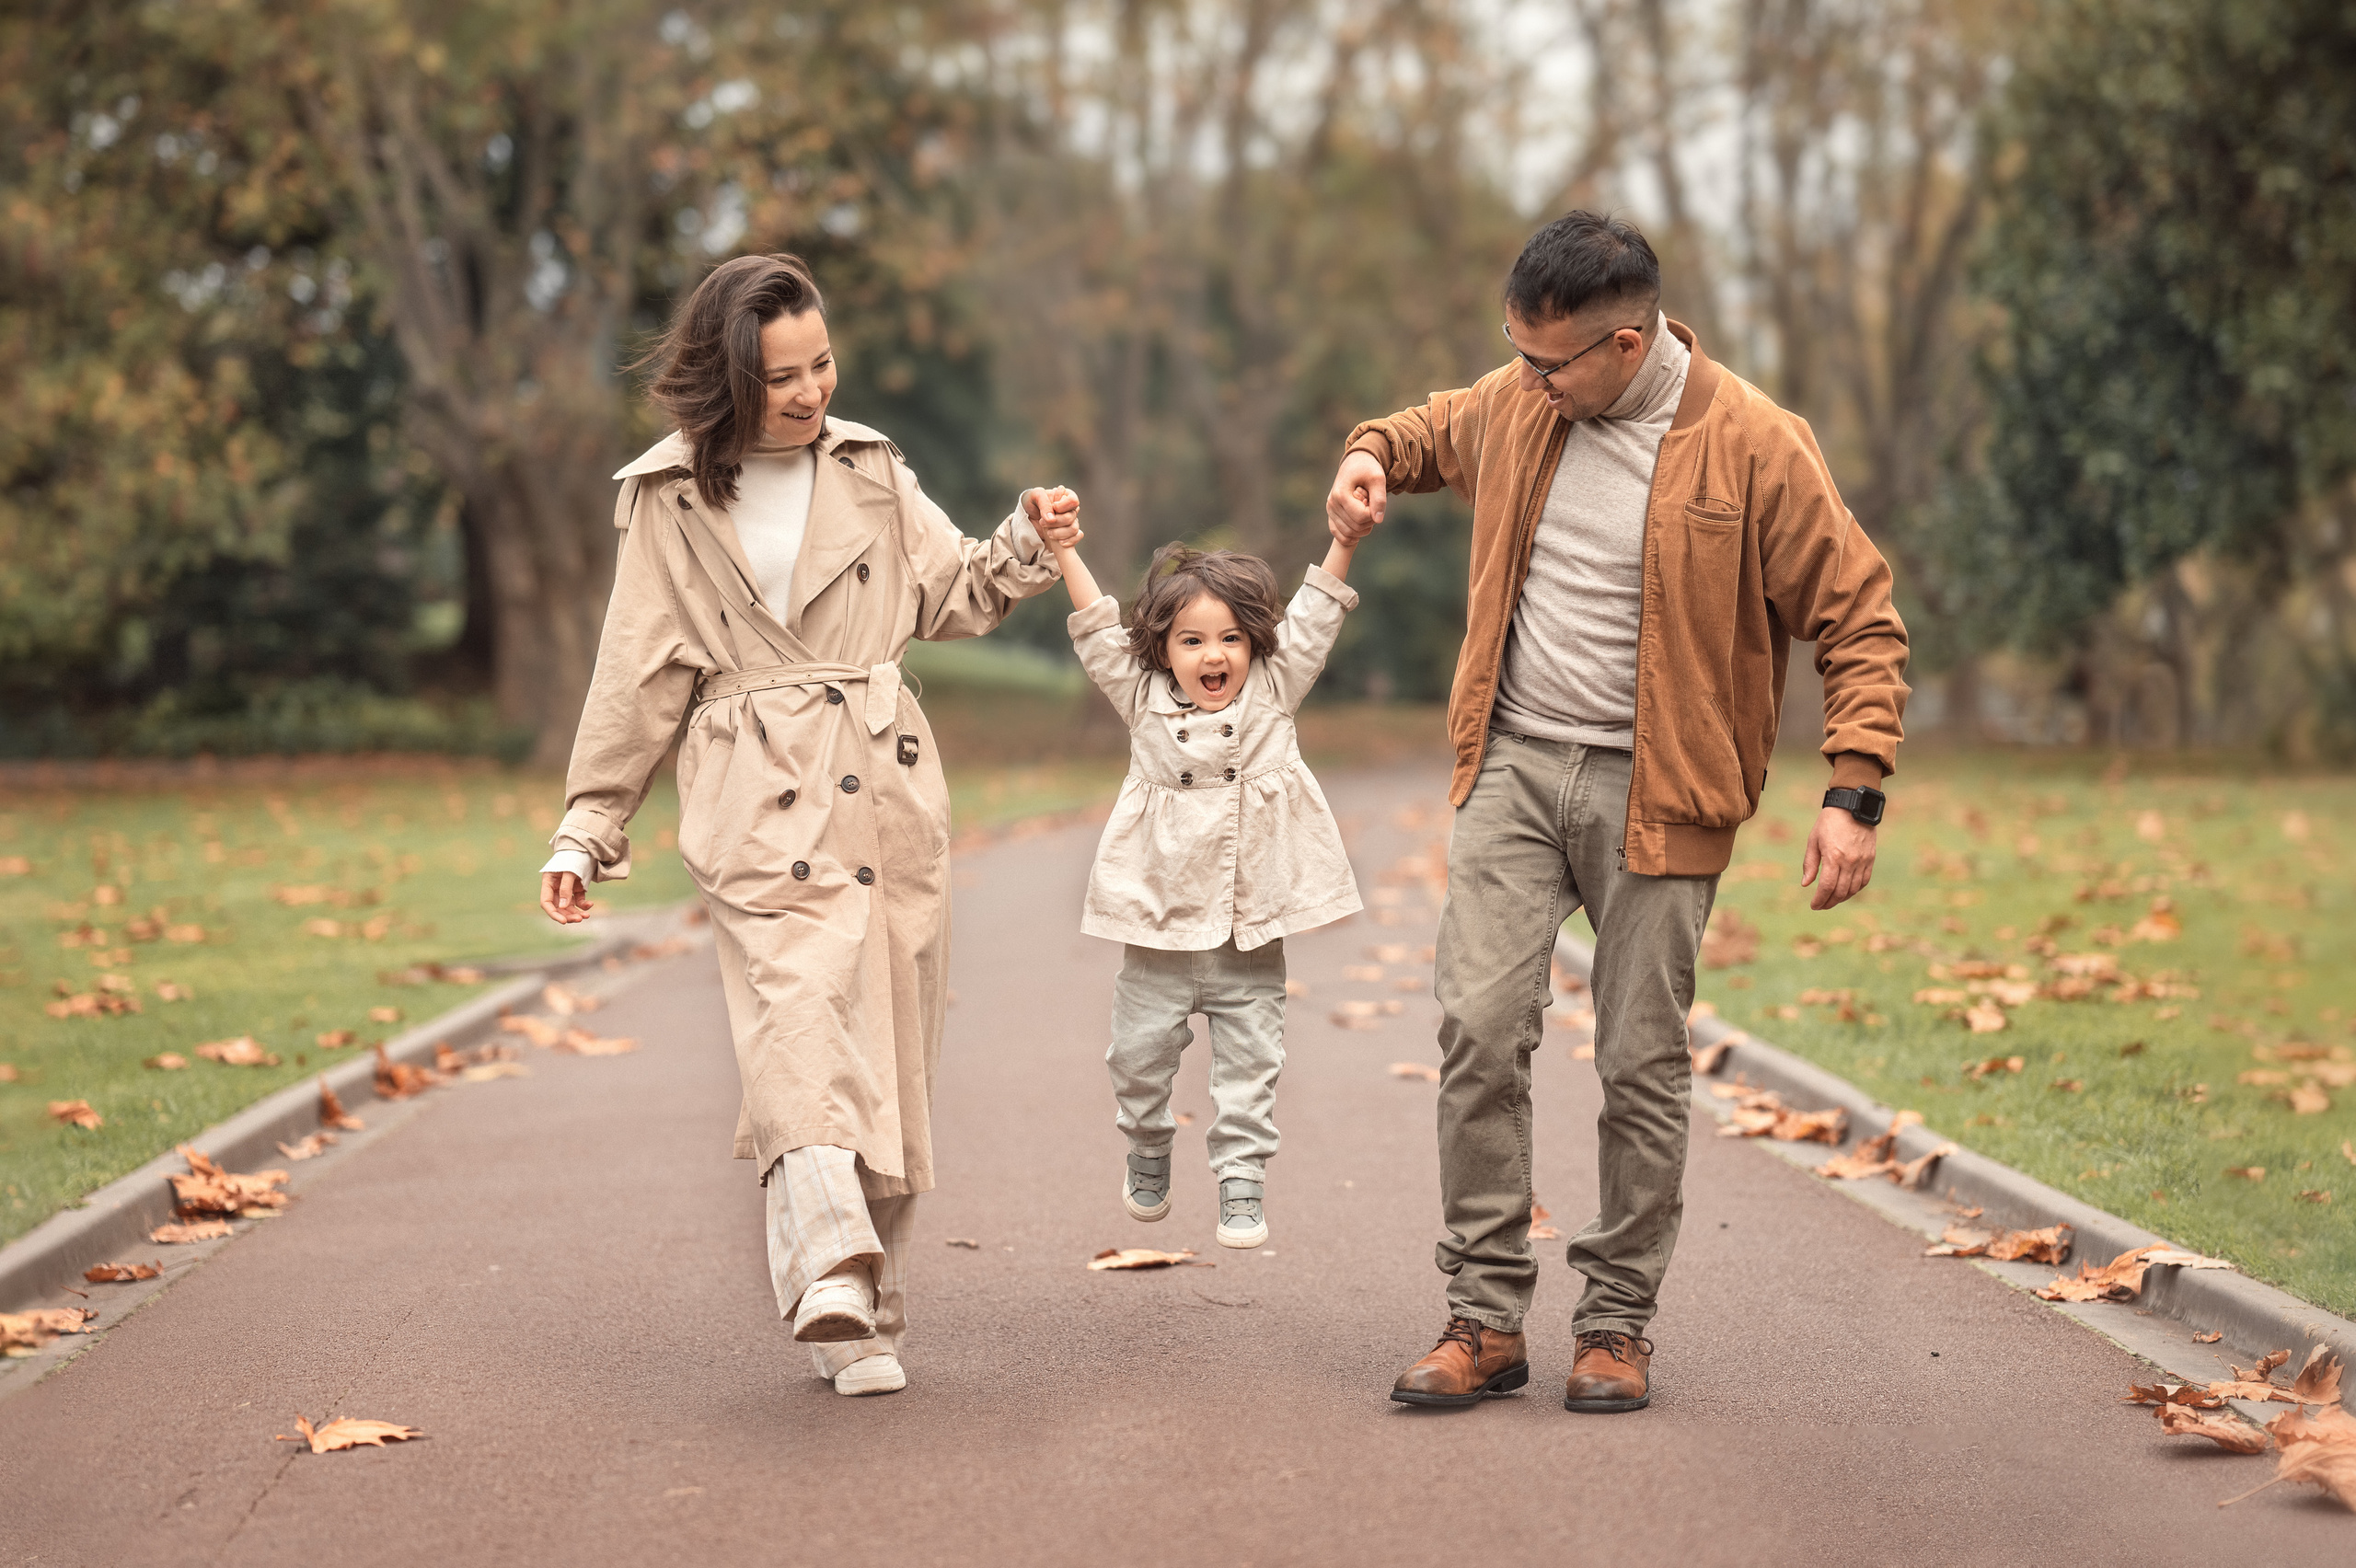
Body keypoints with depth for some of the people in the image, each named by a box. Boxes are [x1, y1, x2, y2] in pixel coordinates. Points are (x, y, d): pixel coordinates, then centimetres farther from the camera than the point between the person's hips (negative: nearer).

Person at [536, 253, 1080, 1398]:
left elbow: (951, 596, 19)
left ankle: (865, 1306, 12)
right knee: (800, 1015, -22)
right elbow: (641, 674, 7)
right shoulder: (671, 498, 4)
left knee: (889, 1038, 2)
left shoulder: (869, 468, 11)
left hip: (887, 789, 3)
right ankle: (833, 1275, -36)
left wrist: (1026, 542, 1)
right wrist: (587, 829, 5)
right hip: (758, 799, -3)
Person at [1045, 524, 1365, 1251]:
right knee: (1139, 1055, 7)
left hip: (1252, 930, 0)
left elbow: (1314, 618, -2)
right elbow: (1099, 629, 1)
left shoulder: (1272, 693, 2)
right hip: (1160, 927, 1)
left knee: (1249, 1066, 2)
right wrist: (1064, 549, -5)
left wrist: (1345, 538, -12)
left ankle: (1242, 1185, 11)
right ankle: (1147, 1154, 32)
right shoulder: (1143, 701, 2)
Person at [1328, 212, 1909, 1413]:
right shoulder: (1518, 403, 4)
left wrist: (1852, 794, -15)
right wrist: (1374, 452, 5)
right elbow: (1437, 429, 29)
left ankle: (1617, 1324, 16)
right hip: (1513, 766, 3)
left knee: (1642, 1063, 2)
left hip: (1653, 789, -3)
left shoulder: (1753, 447, -10)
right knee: (1480, 1026, -7)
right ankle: (1487, 1317, 1)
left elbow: (1861, 625, -6)